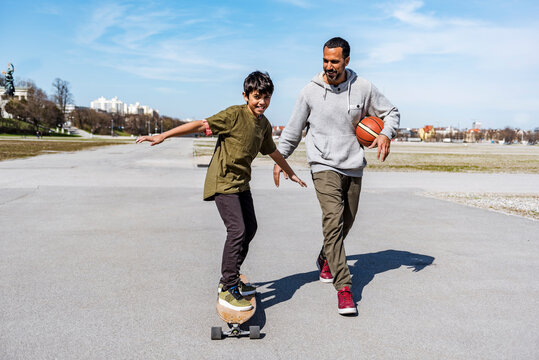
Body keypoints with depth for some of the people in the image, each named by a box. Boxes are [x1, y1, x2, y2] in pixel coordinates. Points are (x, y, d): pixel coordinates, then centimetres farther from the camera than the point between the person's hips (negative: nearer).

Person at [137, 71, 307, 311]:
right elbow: (201, 125, -19)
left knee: (250, 228, 11)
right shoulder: (235, 115, -14)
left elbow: (272, 151, 25)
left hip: (241, 183, 9)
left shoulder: (264, 125, 9)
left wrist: (291, 174, 37)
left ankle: (228, 279, 25)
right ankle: (228, 290, -6)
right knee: (237, 231, -15)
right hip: (223, 181, -8)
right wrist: (163, 136, -25)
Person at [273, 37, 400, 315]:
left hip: (354, 167, 3)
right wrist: (279, 159, 4)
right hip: (324, 167, -3)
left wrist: (386, 134, -8)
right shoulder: (310, 92, -2)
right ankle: (344, 287, -17)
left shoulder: (363, 88, 1)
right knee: (333, 220, -18)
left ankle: (325, 261, 40)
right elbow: (293, 130, 7)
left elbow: (391, 112, 13)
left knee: (346, 222, 13)